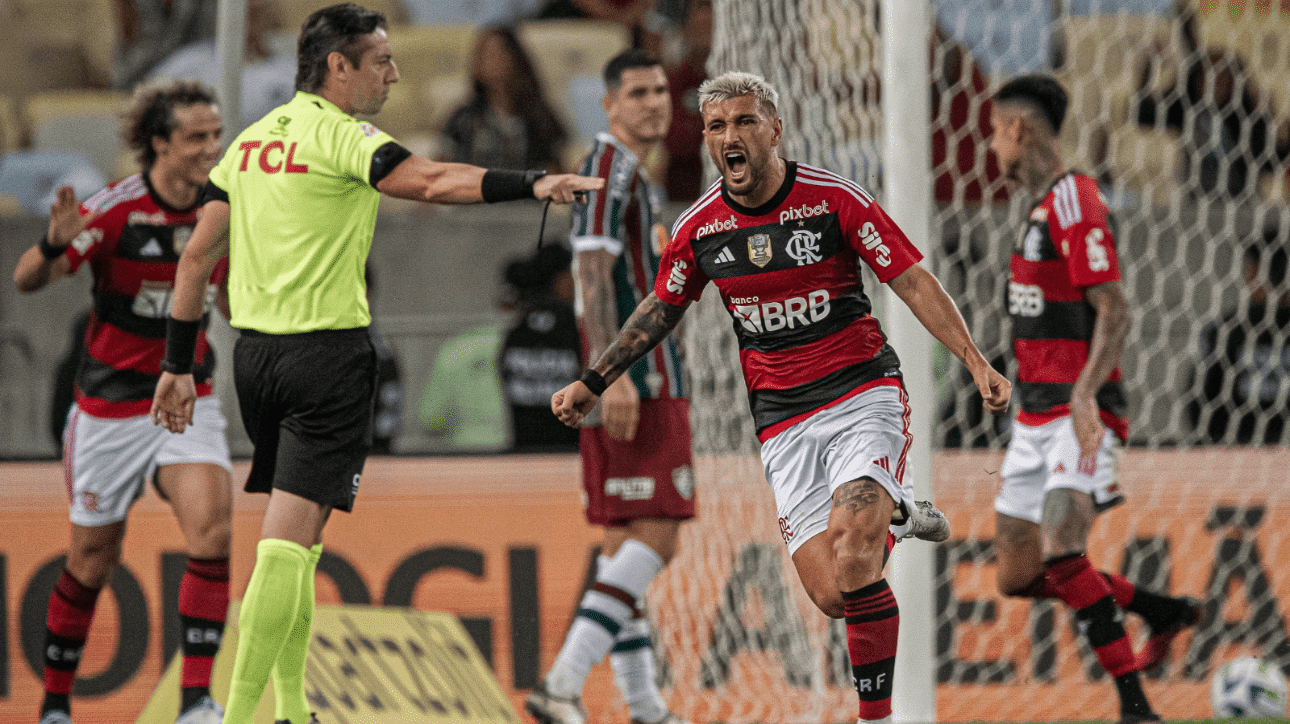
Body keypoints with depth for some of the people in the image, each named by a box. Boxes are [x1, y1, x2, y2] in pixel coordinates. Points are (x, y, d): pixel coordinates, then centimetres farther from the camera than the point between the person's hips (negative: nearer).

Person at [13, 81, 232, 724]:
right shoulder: (116, 209, -16)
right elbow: (27, 279, -20)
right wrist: (55, 246, -41)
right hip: (110, 405, -3)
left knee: (212, 526, -21)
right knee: (93, 561, 6)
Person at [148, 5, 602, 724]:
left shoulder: (252, 139, 13)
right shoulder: (339, 134, -10)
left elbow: (199, 255, 14)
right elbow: (433, 181, -26)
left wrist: (179, 365, 17)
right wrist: (534, 183, -32)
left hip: (254, 352, 8)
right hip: (328, 353, -8)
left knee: (296, 537, 17)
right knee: (290, 539, -10)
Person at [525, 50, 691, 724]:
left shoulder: (636, 175, 22)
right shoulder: (610, 165, -9)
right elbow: (593, 275, -19)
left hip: (643, 383, 10)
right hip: (636, 383, -10)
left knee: (626, 541, 9)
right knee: (654, 536, -15)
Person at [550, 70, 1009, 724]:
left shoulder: (835, 199, -8)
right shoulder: (698, 228, 2)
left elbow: (913, 282, -5)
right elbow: (660, 309, 19)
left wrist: (976, 362, -14)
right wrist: (592, 383, 19)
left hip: (862, 393, -3)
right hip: (782, 419, 3)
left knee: (851, 564, -26)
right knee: (828, 592, -8)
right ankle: (895, 511, 23)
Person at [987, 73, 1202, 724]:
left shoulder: (1074, 203, -13)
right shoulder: (1043, 206, 18)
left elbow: (1114, 312, -21)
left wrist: (1085, 392, -34)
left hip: (1082, 411, -10)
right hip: (1036, 415, 10)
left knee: (1061, 555, -26)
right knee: (1017, 577, 8)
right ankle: (1164, 612, 23)